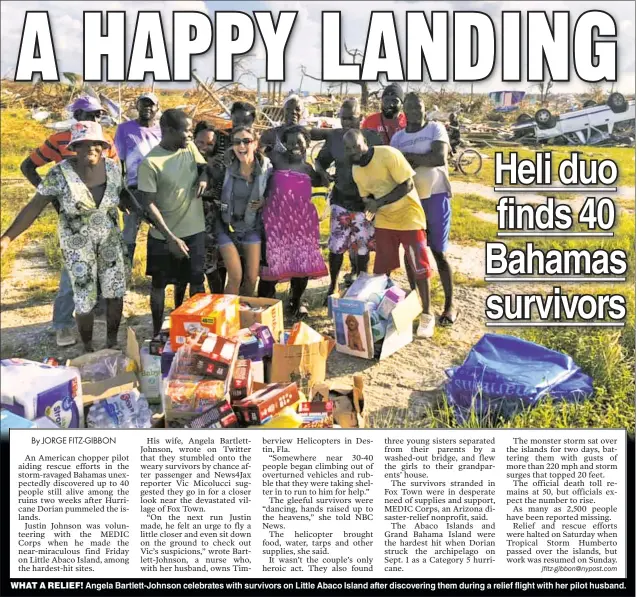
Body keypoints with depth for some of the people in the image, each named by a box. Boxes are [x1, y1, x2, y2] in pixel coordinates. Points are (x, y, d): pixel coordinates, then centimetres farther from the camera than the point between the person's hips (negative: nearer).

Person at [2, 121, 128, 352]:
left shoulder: (112, 167, -9)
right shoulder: (60, 174, -20)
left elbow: (122, 195, 9)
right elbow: (34, 207, -17)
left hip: (110, 239, 4)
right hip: (77, 244, -3)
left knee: (115, 292, 7)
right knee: (85, 300, 2)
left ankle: (112, 344, 27)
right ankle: (88, 350, 23)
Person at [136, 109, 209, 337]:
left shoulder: (190, 148, -2)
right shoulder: (150, 162, -19)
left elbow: (204, 166, 18)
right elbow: (149, 204, -17)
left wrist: (203, 176, -8)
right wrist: (171, 237, -21)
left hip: (194, 230, 5)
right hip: (164, 235, -5)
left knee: (194, 280, 15)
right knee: (159, 283, 10)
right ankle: (157, 332, 25)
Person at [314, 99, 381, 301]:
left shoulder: (372, 138, -8)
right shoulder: (334, 137, -1)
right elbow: (321, 161, 12)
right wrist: (322, 173, -9)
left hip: (366, 200, -1)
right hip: (341, 199, 1)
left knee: (363, 247, 10)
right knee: (336, 245, 3)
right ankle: (333, 287, 19)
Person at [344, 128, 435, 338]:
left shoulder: (388, 154, -22)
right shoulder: (356, 170, -2)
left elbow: (407, 185, -22)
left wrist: (380, 202, -24)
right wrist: (372, 205, -9)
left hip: (408, 217, -5)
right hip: (384, 221, 5)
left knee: (418, 266, -3)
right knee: (382, 268, 7)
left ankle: (426, 315, 9)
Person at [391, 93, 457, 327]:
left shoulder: (436, 128, -2)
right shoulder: (398, 137, 8)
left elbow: (440, 158, -17)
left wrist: (409, 157, -13)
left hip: (436, 196, -4)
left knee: (438, 252, -2)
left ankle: (450, 304, 6)